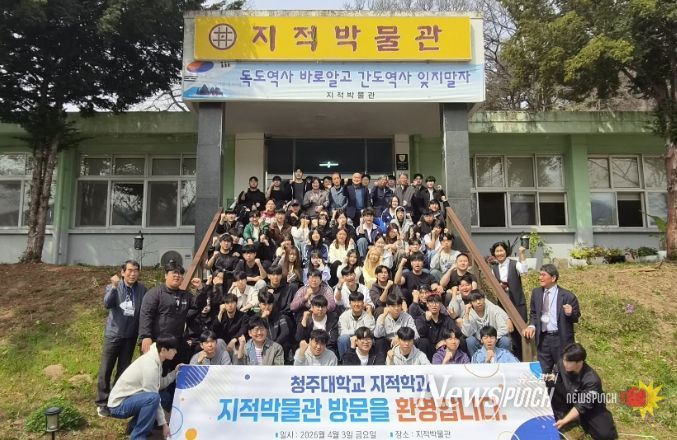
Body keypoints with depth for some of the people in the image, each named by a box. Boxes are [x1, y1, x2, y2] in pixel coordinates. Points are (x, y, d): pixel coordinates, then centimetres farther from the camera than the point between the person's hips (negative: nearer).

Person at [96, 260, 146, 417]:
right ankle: (102, 403, 15)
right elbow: (107, 304, -24)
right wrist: (114, 287, -36)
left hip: (130, 336, 2)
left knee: (124, 370, 10)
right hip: (113, 334, -2)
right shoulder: (113, 287, -6)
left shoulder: (142, 290, -2)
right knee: (106, 370, 2)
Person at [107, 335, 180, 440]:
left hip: (130, 399, 10)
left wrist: (175, 372, -3)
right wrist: (163, 423, -17)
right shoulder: (150, 366, -26)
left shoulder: (154, 358, 1)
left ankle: (136, 424, 15)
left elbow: (159, 385, 4)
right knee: (153, 398, -32)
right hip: (118, 405, -10)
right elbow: (153, 398, -23)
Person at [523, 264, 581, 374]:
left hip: (561, 339, -4)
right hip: (542, 338, 4)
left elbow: (576, 317, -2)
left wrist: (570, 313, -25)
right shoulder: (536, 293, 4)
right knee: (543, 372, 13)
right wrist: (532, 325, -5)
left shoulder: (567, 296, -11)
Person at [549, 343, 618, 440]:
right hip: (570, 398, 3)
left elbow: (581, 406, -32)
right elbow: (555, 375, 0)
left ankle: (583, 418, 5)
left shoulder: (592, 380, -34)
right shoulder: (562, 364, -22)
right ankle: (561, 416, -4)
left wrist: (564, 421, -40)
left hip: (590, 407, -3)